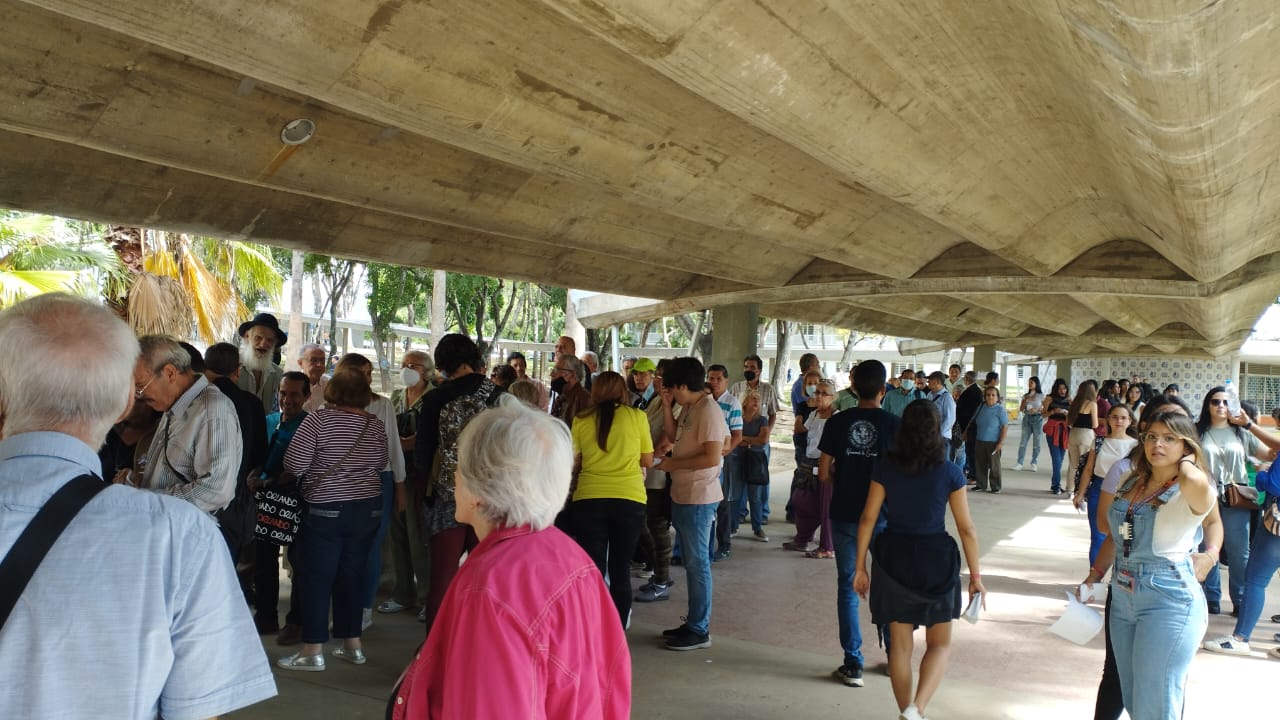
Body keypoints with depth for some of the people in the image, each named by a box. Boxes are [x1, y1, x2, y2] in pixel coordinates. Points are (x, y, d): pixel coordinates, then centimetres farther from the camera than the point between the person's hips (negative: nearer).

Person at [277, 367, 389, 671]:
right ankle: (353, 645, 21)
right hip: (369, 508, 5)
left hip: (326, 510, -5)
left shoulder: (319, 419, -13)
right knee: (351, 576, 14)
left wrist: (319, 465, 7)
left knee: (317, 580, 4)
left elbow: (293, 465, -12)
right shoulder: (375, 424, 1)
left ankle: (313, 651, 8)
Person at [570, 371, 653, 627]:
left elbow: (573, 462, 8)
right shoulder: (637, 416, 0)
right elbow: (648, 461, 7)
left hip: (589, 499, 0)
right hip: (630, 499, 0)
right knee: (621, 569, 12)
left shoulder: (581, 420, 2)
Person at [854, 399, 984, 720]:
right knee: (940, 644, 12)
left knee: (900, 645, 14)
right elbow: (966, 528, -5)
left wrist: (860, 567, 4)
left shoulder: (885, 467, -4)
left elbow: (868, 519, -3)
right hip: (936, 560, -1)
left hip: (893, 557, 1)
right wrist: (975, 576, 5)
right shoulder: (950, 472, -6)